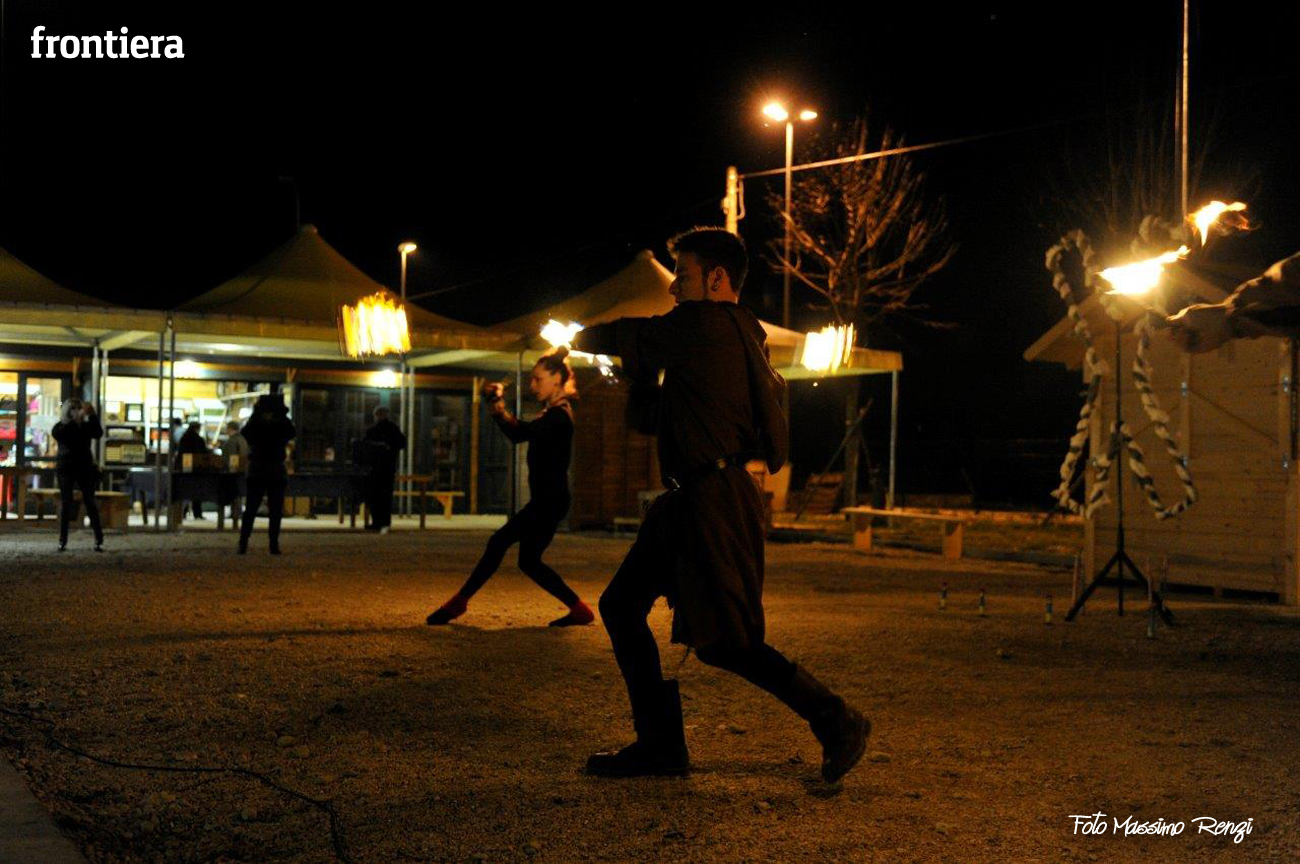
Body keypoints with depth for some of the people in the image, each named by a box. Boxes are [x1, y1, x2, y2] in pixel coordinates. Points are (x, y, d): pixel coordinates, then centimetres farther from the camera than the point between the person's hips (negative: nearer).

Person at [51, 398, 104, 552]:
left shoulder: (87, 425, 4)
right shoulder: (61, 426, 0)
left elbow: (98, 434, -14)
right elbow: (57, 434, -22)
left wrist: (92, 416, -25)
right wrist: (76, 420, -30)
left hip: (85, 468, 0)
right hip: (66, 469, 0)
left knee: (89, 502, -6)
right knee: (66, 503, -2)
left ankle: (99, 540, -8)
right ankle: (62, 540, 1)